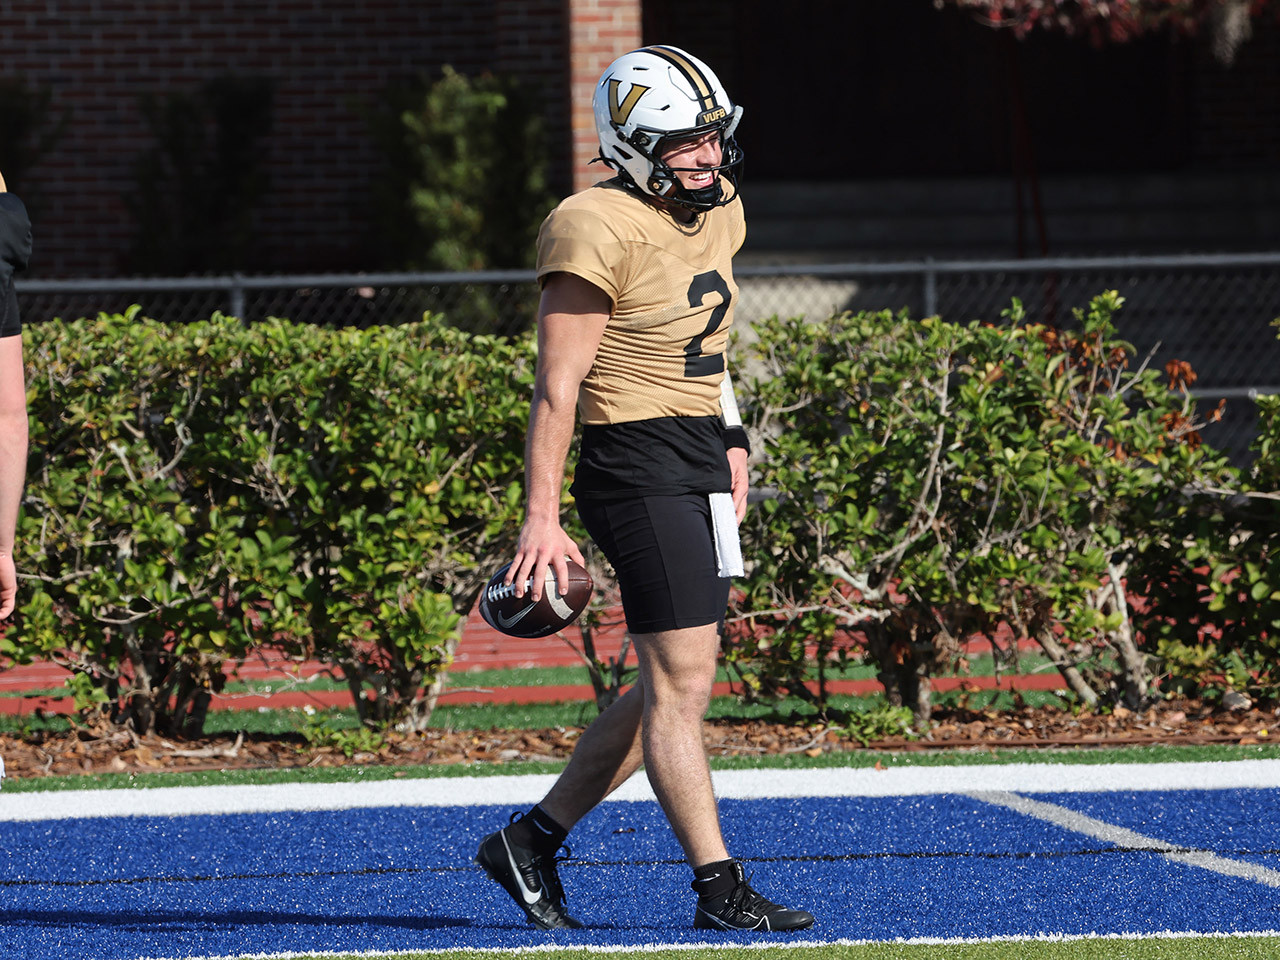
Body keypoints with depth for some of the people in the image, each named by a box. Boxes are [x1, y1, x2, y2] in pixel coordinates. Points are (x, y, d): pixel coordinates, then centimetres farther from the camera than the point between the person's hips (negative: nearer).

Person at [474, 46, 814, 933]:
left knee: (675, 683, 12)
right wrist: (542, 520, -18)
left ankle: (534, 840, 21)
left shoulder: (719, 212, 11)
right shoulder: (601, 233, -16)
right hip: (637, 468, -9)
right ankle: (718, 888, -2)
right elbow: (557, 388, -16)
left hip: (701, 469, 9)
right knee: (681, 684, -7)